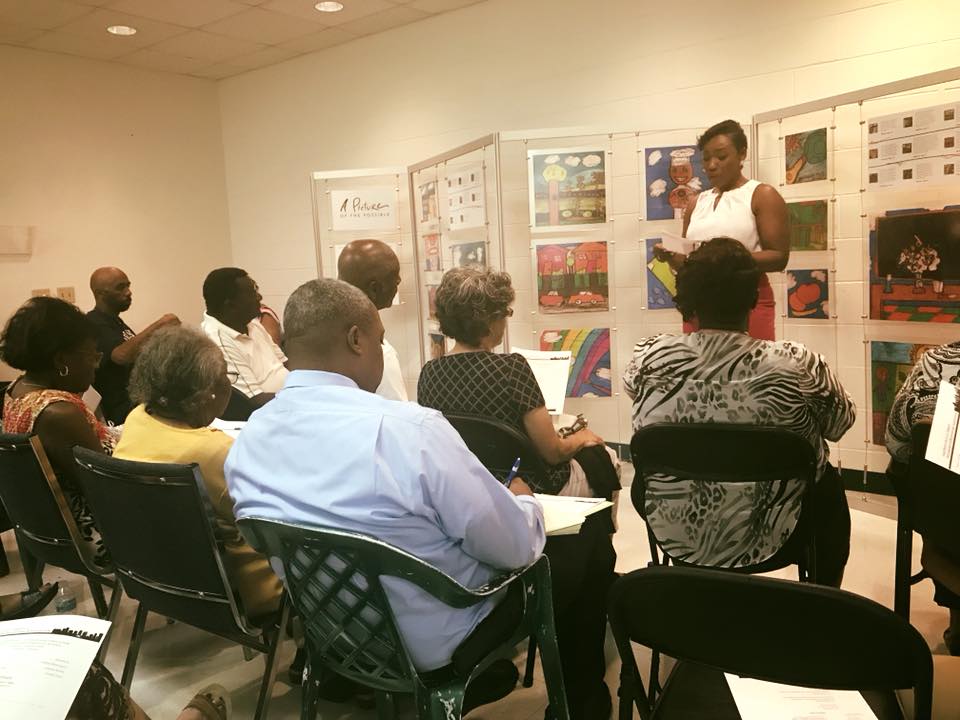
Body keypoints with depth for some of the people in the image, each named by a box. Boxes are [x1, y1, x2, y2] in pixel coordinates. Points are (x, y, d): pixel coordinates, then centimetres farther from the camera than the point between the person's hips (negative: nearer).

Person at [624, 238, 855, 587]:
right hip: (767, 536, -2)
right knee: (830, 487, 28)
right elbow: (840, 425, -2)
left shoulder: (648, 357, -16)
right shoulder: (796, 365, -21)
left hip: (676, 534, 2)